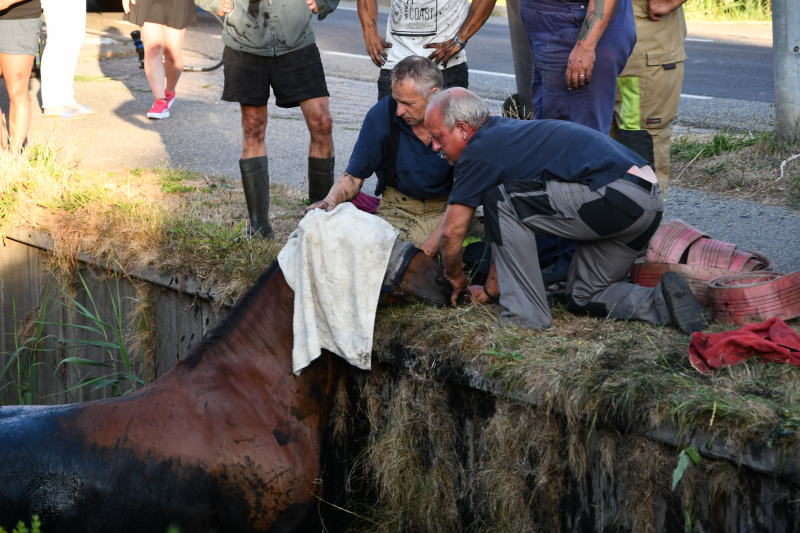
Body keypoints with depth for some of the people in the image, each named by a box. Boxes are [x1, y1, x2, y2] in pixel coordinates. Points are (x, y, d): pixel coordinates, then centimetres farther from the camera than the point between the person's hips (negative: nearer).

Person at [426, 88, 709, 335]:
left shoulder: (479, 151, -3)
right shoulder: (506, 131, 26)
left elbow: (452, 232, 2)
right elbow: (510, 232, 33)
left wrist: (455, 278, 21)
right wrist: (492, 288, 36)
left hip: (616, 196, -10)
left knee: (500, 201, -6)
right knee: (582, 299, 23)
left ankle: (526, 313, -3)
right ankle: (661, 301, 1)